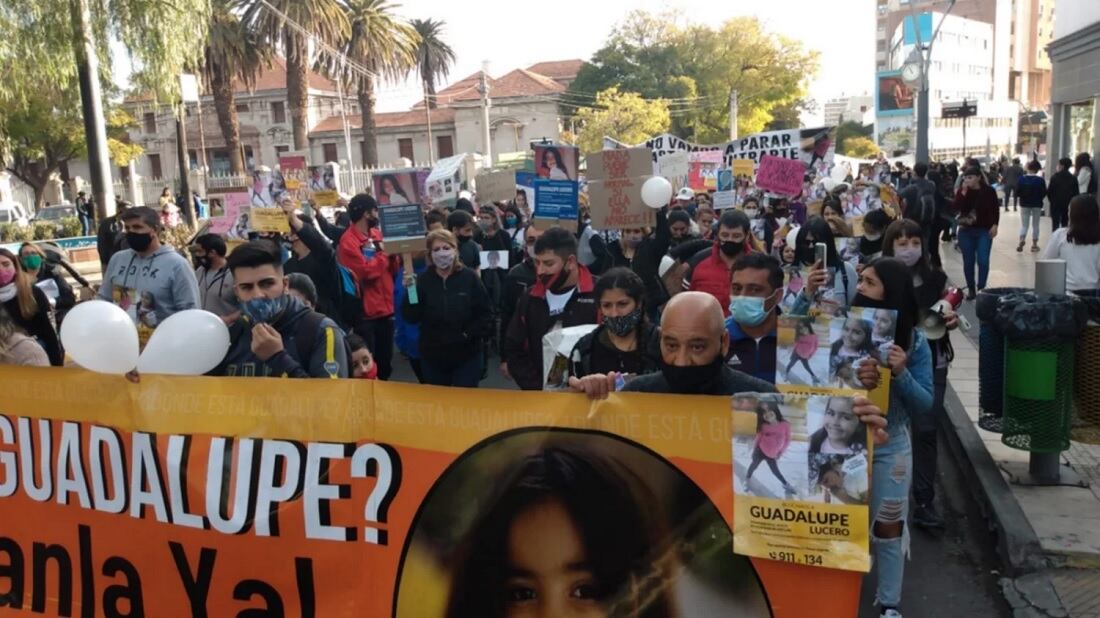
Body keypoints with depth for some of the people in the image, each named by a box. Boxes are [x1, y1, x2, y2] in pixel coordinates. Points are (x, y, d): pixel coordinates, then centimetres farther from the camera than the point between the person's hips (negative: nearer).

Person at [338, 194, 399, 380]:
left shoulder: (377, 234, 10)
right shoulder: (348, 241, -13)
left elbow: (392, 269, 11)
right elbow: (367, 271, -21)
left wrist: (393, 254, -8)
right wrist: (384, 253, -10)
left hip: (385, 309, 7)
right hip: (364, 313, -7)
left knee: (386, 363, 17)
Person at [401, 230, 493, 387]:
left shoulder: (470, 277, -6)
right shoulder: (423, 280, -3)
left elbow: (485, 313, -2)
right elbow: (411, 317, -8)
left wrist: (470, 334, -12)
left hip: (466, 355, -1)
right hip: (432, 356, 2)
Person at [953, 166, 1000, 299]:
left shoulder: (989, 191, -5)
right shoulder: (962, 191, 0)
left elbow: (995, 209, 1)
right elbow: (957, 208, -12)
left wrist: (994, 225, -9)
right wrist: (963, 193, -20)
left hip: (984, 231, -2)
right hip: (966, 231, 2)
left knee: (983, 261, -11)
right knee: (968, 262, 6)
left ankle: (981, 288, -2)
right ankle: (971, 289, 16)